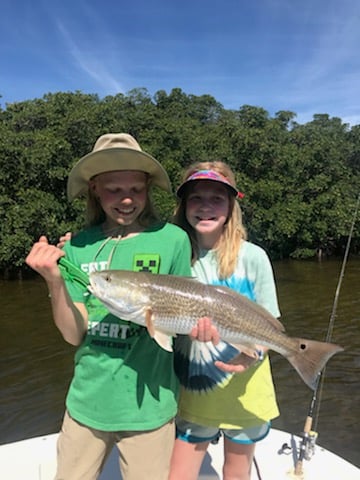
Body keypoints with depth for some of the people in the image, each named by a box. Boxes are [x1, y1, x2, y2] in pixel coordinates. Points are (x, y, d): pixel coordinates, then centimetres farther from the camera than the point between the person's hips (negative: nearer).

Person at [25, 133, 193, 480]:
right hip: (86, 401, 3)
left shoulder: (172, 239, -12)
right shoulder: (78, 246, -5)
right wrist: (54, 282, -24)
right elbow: (75, 334, -8)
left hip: (147, 406, -2)